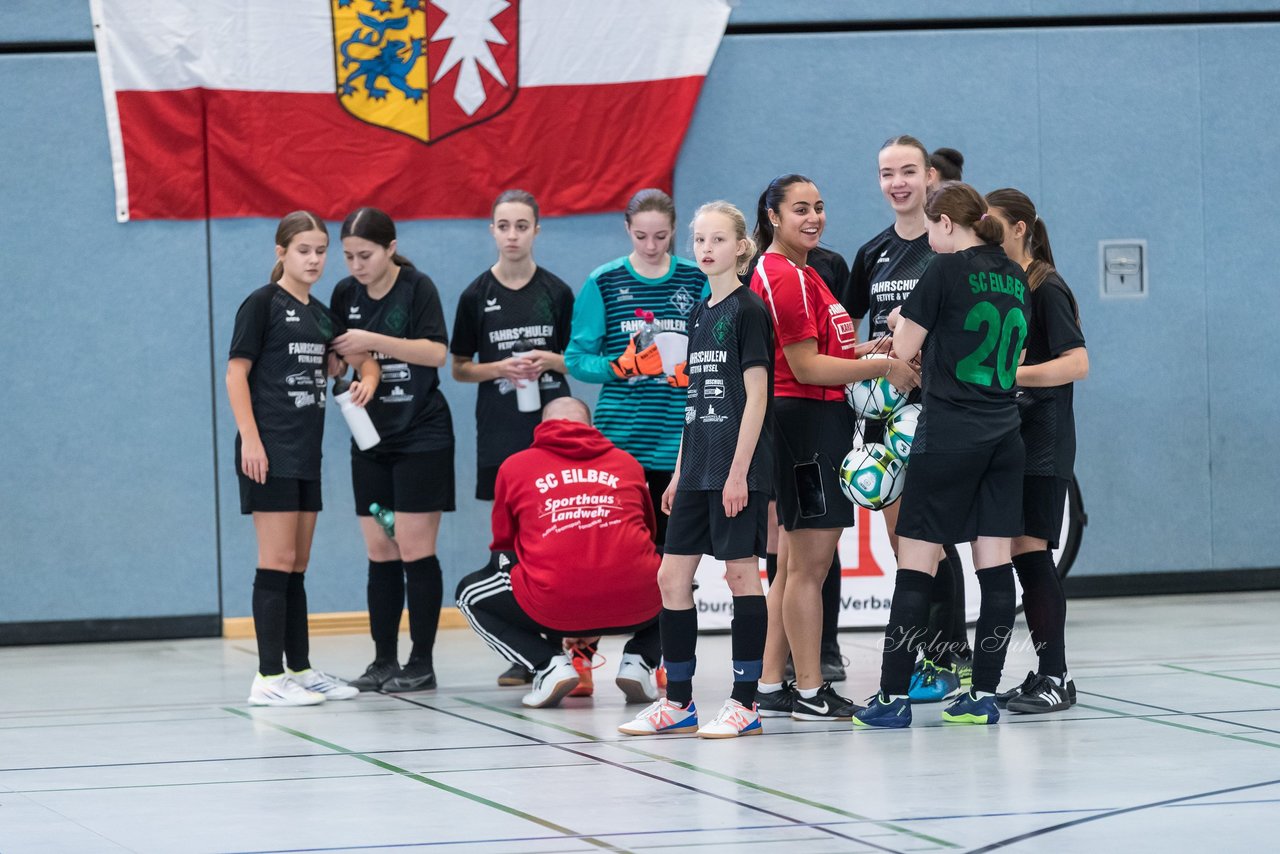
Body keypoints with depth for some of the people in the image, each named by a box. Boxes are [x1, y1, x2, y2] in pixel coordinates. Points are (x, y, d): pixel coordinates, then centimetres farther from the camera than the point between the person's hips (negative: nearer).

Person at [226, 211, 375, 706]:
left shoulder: (321, 315, 15)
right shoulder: (263, 304, -5)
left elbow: (339, 363, 23)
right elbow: (236, 372, -9)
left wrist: (366, 380, -1)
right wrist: (249, 439, -17)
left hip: (306, 455, 7)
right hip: (270, 452, -7)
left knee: (297, 567, 11)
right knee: (277, 562, -10)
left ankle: (300, 670, 17)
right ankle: (269, 679, -9)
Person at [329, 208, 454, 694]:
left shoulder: (417, 287, -9)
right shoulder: (345, 294, 6)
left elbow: (436, 352, -18)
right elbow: (336, 356, 12)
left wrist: (373, 341, -23)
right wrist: (344, 357, -11)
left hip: (421, 435, -5)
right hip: (370, 439, 5)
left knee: (415, 549, -5)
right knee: (380, 553, 6)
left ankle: (422, 663, 0)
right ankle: (383, 660, 11)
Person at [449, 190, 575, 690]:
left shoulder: (556, 292, 3)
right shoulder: (477, 296, 3)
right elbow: (459, 368, 7)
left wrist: (549, 360, -11)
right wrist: (501, 368, -11)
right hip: (500, 430, 1)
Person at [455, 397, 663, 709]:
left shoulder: (515, 467, 15)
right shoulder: (627, 462, 19)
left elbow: (503, 546, 26)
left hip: (555, 607, -2)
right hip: (636, 608, 2)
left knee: (470, 594, 25)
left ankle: (549, 664, 4)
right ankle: (639, 662, 13)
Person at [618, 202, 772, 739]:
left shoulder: (748, 310, -8)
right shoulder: (699, 315, 15)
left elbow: (755, 396, -12)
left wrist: (739, 471, -17)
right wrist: (679, 472, 16)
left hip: (738, 469, -8)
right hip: (698, 467, 8)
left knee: (741, 572, -4)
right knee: (672, 577, 6)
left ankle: (745, 703, 1)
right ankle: (678, 703, 13)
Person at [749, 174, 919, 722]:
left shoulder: (800, 274, 18)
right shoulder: (785, 278, -14)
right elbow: (805, 368, -17)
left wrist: (872, 348, 6)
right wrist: (882, 367, -14)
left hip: (818, 422, 11)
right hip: (808, 422, -11)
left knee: (793, 566, 13)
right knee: (809, 565, -5)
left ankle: (771, 687, 16)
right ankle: (810, 692, -1)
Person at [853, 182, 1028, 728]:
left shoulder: (946, 270, -8)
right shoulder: (1013, 276, 11)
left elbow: (904, 351, -3)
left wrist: (902, 324, 19)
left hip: (948, 433, -6)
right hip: (1004, 433, 6)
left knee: (916, 563, -2)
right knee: (994, 563, 5)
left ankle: (893, 697, -2)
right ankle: (984, 694, 5)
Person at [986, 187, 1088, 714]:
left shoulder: (1046, 290, -9)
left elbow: (1077, 363, -17)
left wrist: (1011, 374, -23)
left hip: (1042, 448, -8)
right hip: (1005, 443, 8)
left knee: (1032, 554, -10)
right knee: (1021, 559, 5)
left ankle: (1057, 679, -6)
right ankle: (1044, 674, 10)